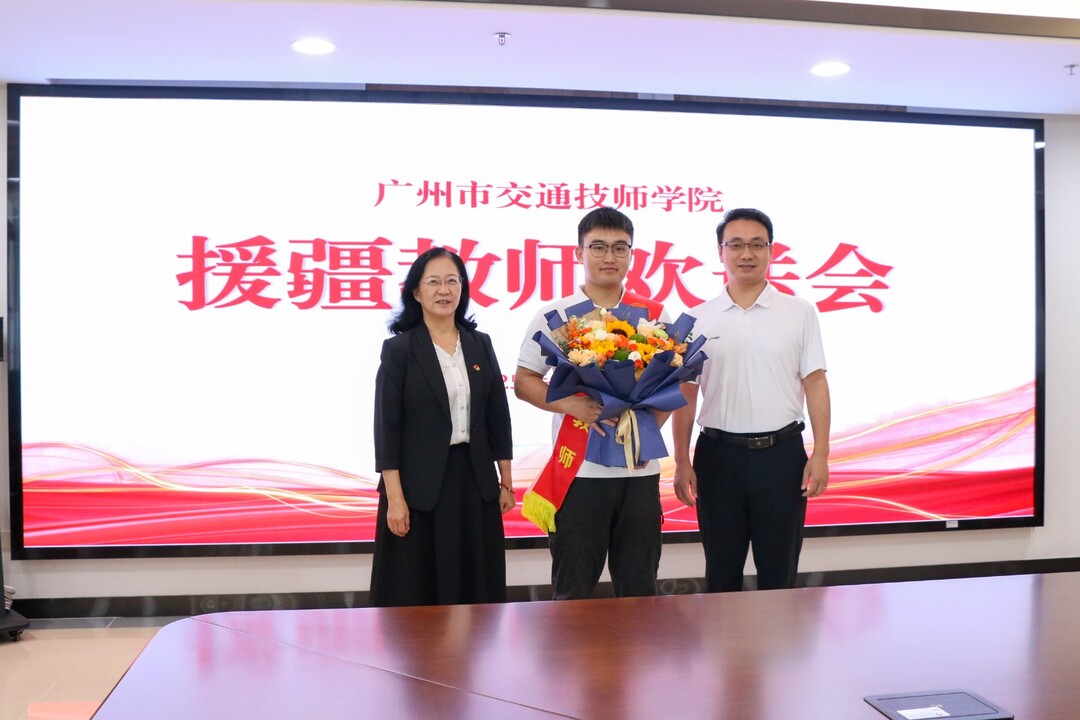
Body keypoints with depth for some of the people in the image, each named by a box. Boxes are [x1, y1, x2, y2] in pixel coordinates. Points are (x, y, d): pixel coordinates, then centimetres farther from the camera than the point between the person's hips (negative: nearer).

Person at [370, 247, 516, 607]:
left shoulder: (481, 344, 7)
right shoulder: (398, 349, -5)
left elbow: (498, 415, 10)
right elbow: (387, 427, -8)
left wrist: (506, 481, 8)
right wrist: (395, 497, -13)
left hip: (474, 481, 4)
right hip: (420, 484, -4)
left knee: (476, 588, 10)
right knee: (416, 591, 4)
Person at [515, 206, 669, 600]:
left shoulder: (654, 315, 8)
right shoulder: (554, 315, 2)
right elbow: (524, 381, 2)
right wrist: (573, 405, -14)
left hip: (640, 468, 2)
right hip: (579, 468, -2)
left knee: (640, 586, 10)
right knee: (574, 587, 6)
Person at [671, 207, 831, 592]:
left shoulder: (799, 312, 3)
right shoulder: (699, 319, 4)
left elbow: (815, 383, 1)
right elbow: (686, 392, 5)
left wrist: (821, 454, -6)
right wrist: (682, 462, 0)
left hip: (781, 453, 0)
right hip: (718, 455, 1)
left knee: (779, 572, 8)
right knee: (721, 573, 11)